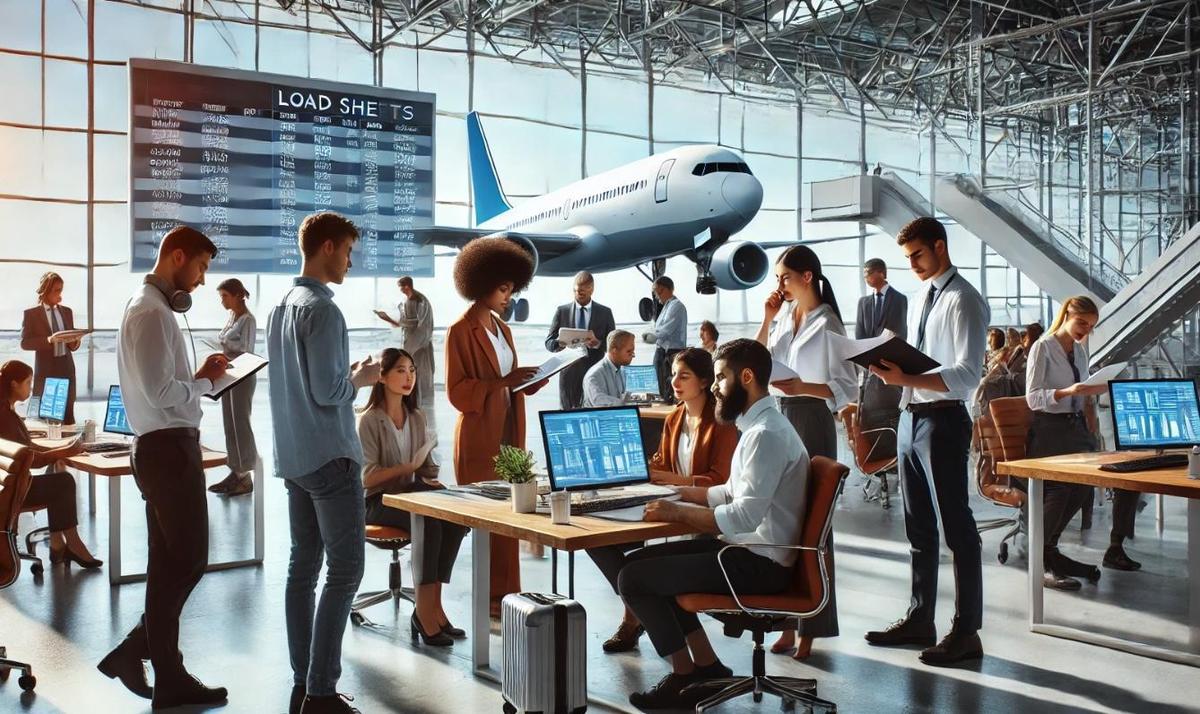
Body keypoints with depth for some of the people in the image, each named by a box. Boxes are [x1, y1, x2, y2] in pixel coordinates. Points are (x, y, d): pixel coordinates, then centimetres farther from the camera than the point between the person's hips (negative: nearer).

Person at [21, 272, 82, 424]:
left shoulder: (67, 312, 11)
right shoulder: (31, 314, -2)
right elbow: (25, 343, -8)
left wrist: (76, 340, -9)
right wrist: (48, 340, -22)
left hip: (67, 368, 4)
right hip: (45, 371, -4)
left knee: (68, 416, 4)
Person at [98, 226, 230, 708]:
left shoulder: (152, 307, 17)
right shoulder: (151, 312, -14)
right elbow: (160, 392, -21)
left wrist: (199, 376, 5)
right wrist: (205, 382, -6)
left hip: (163, 447, 10)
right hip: (169, 448, -10)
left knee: (171, 564, 11)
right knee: (189, 561, -4)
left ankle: (169, 678, 17)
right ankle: (131, 651, 8)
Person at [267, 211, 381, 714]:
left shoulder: (281, 307, 12)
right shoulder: (322, 310, -15)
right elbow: (328, 392, -19)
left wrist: (345, 375, 15)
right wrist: (360, 378, -2)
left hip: (293, 457, 9)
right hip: (330, 457, -9)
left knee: (303, 567, 11)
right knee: (344, 570, -4)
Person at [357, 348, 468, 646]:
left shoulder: (417, 417, 14)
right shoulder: (369, 420, -6)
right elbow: (367, 477, -13)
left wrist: (434, 483, -2)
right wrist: (408, 467, -17)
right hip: (379, 502, -6)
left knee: (456, 518, -25)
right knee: (429, 523, -34)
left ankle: (432, 605, -21)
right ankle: (425, 610, -28)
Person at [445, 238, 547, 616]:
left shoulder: (502, 328, 15)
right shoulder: (460, 330, -9)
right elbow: (458, 392, -14)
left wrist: (529, 383, 3)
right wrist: (503, 382, -21)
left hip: (509, 433, 7)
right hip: (479, 439, -7)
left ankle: (505, 596, 15)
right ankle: (488, 600, 3)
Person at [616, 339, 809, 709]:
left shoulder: (766, 433, -22)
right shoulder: (758, 425, 11)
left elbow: (745, 516, -28)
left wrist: (677, 512, -21)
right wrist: (679, 493, 15)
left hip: (760, 562, -10)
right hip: (748, 548, 10)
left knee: (633, 578, -10)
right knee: (642, 560, 13)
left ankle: (685, 675, 8)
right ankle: (706, 665, 16)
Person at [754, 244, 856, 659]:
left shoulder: (826, 323, -7)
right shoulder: (784, 315, 11)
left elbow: (846, 388, -10)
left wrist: (801, 387, -22)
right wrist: (767, 319, 6)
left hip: (810, 421, -7)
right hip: (778, 418, 7)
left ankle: (811, 626, 4)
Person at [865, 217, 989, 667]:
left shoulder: (962, 301, -12)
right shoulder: (919, 299, 16)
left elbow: (966, 376, -19)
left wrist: (907, 378, -27)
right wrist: (894, 371, 3)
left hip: (942, 421, -9)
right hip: (911, 417, 9)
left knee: (956, 528, 0)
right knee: (919, 528, 17)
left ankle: (966, 633, 10)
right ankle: (920, 620, 29)